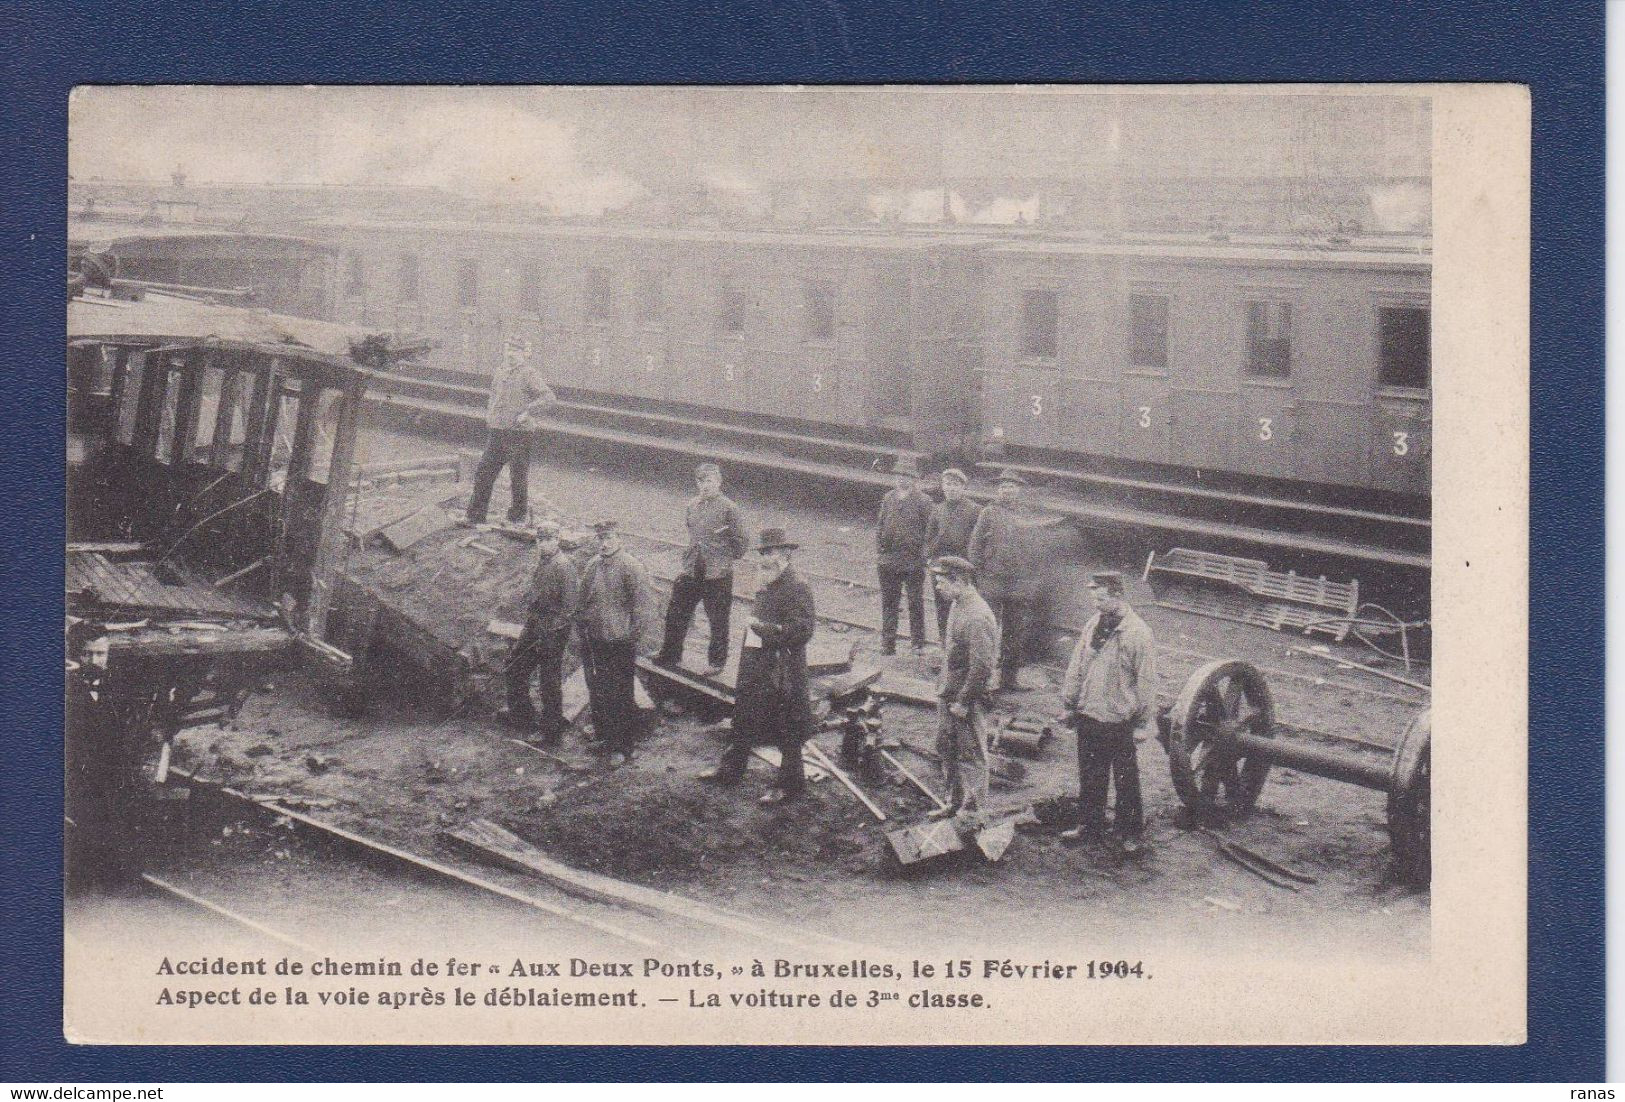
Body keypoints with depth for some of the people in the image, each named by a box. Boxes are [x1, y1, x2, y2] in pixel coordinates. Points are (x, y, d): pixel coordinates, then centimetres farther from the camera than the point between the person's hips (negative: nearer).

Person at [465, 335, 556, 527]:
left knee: (518, 478, 4)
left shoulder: (529, 374, -8)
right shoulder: (500, 373, 13)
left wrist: (527, 412, -21)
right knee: (484, 473, 4)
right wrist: (489, 414, 16)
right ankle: (475, 516, 9)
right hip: (496, 432, 6)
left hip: (519, 433, -6)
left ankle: (518, 516, 17)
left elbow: (549, 397, -18)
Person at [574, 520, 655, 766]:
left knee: (621, 697, 2)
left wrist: (634, 637, -13)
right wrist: (581, 626, 14)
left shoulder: (632, 568, -14)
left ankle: (622, 748, 10)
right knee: (596, 692, 18)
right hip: (593, 640, 7)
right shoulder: (592, 566, 7)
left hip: (619, 642, -6)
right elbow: (582, 601, 18)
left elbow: (641, 605, -13)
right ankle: (602, 736, 35)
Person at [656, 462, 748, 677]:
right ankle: (670, 655, 23)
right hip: (691, 572, 6)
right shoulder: (693, 505, 7)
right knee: (676, 613, 8)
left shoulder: (728, 508, -11)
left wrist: (725, 560, -2)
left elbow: (743, 542, -6)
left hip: (717, 575, -5)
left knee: (718, 621, 5)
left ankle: (717, 662, 20)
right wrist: (690, 559, 15)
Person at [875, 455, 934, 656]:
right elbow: (880, 526, 13)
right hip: (889, 559, 4)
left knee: (916, 603, 5)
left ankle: (919, 643, 15)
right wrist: (878, 550, 6)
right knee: (888, 603, 9)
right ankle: (888, 642, 17)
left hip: (914, 561, -4)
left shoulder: (922, 501, -5)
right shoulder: (888, 499, 8)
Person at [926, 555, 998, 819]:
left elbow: (982, 667, -26)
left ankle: (978, 804, 15)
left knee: (975, 754, 4)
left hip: (965, 700, -10)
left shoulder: (977, 617, -25)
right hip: (948, 694, 10)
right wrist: (943, 686, 17)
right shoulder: (956, 605, 6)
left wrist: (962, 701, -21)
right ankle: (954, 803, 35)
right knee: (946, 749, 21)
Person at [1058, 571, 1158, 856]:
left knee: (1126, 780, 5)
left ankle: (1130, 833, 15)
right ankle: (1089, 825, 27)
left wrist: (1142, 718, -9)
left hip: (1118, 719, -6)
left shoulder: (1137, 632, -12)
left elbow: (1146, 679, -9)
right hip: (1088, 715, 6)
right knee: (1090, 777, 15)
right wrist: (1070, 704, 13)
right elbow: (1076, 668, 13)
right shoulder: (1093, 625, 6)